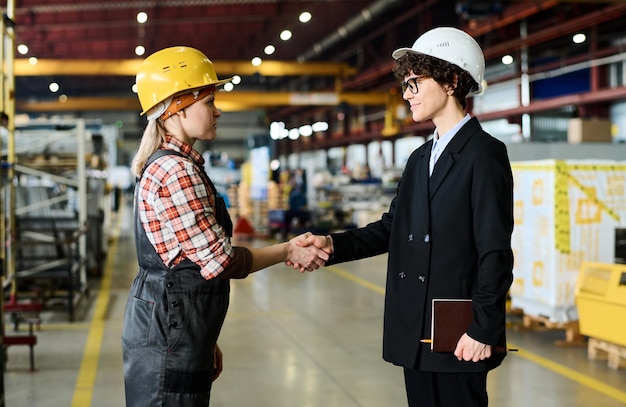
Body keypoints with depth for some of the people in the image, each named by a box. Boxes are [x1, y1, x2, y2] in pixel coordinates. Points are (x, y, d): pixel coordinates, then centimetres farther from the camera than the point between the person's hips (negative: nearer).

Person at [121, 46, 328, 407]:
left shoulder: (165, 166, 14)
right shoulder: (175, 171, -17)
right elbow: (220, 261, -17)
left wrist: (205, 342, 19)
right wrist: (289, 251, -4)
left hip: (178, 333, 10)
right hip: (168, 336, -10)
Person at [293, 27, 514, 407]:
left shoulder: (484, 154, -9)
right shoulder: (420, 158, 16)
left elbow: (495, 253, -14)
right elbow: (391, 228, 12)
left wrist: (484, 331, -17)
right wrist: (333, 245, -3)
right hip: (416, 334, 8)